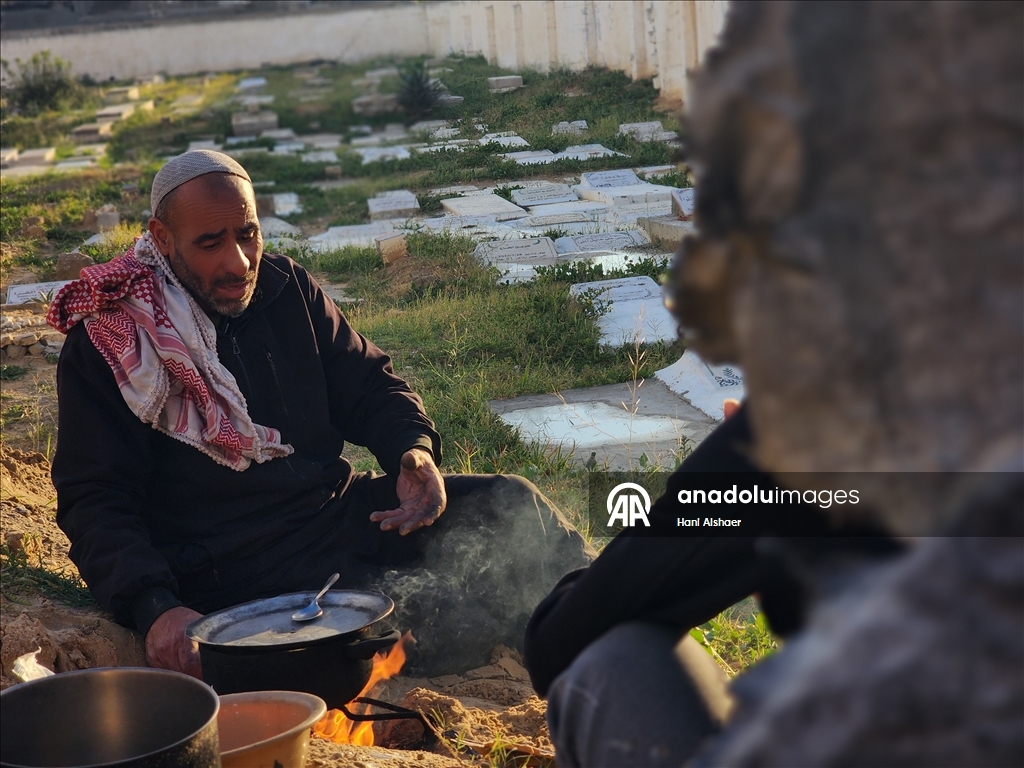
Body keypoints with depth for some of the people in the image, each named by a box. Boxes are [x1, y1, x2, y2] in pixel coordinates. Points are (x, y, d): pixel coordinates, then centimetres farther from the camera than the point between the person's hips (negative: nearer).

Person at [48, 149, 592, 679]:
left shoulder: (285, 287, 8)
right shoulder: (104, 345, -7)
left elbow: (369, 386, 17)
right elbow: (94, 504, -11)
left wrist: (413, 448, -7)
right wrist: (155, 609, -29)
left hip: (339, 509, 6)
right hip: (229, 568, -6)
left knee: (511, 506, -12)